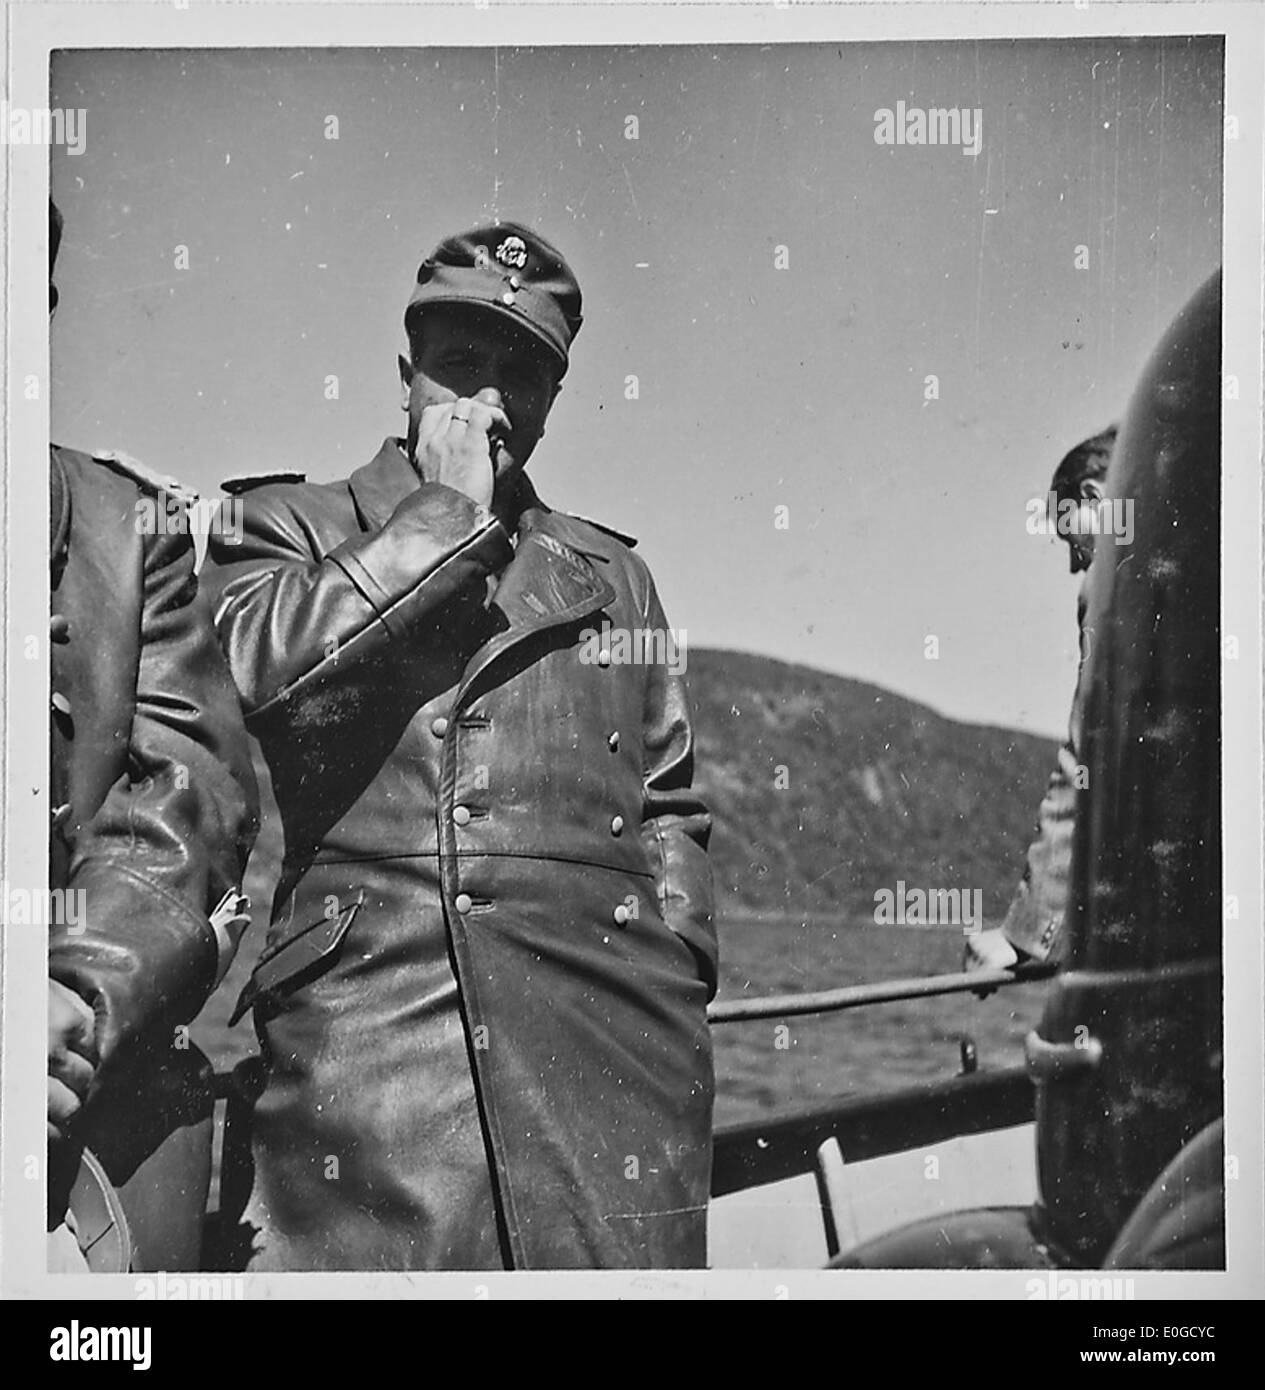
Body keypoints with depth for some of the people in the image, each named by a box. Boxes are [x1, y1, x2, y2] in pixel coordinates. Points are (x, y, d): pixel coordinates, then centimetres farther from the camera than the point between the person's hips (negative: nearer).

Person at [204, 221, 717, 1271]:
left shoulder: (613, 575, 22)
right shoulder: (290, 527, 14)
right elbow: (258, 670, -8)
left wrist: (672, 979, 9)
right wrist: (447, 513, -1)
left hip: (607, 1046, 3)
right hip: (358, 1048, -2)